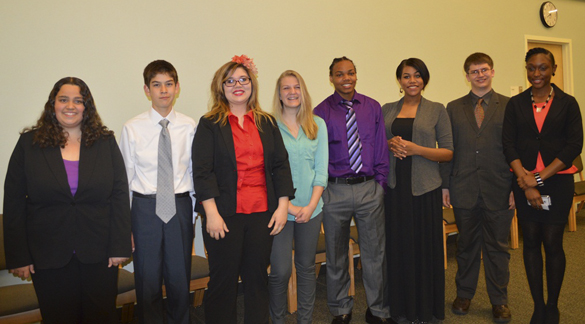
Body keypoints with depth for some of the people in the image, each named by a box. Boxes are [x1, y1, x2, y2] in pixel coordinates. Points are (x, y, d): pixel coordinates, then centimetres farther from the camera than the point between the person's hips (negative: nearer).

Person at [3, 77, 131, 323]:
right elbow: (13, 203, 1)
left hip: (98, 254, 0)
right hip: (48, 255, 0)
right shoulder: (29, 143, 1)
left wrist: (119, 247, -6)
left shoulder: (105, 142, 2)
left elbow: (120, 195, -1)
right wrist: (18, 256, -3)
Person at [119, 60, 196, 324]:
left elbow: (195, 170, 4)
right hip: (146, 207, 0)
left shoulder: (189, 126, 0)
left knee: (180, 277, 12)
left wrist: (198, 208, 3)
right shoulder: (132, 128, -2)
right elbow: (125, 178, 1)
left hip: (180, 206, 1)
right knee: (148, 279, 10)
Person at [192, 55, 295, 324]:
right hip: (224, 214, -3)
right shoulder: (209, 124, 1)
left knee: (257, 277, 11)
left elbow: (280, 164, 9)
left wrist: (282, 206, 2)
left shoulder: (267, 123, 11)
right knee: (223, 280, 6)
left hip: (262, 213, 3)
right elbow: (202, 170, -5)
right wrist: (212, 213, -13)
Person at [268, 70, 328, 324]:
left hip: (311, 208, 3)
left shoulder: (318, 125, 6)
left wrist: (311, 205, -7)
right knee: (280, 271, 0)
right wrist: (288, 205, -11)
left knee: (306, 266, 13)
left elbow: (321, 167, 3)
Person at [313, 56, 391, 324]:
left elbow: (381, 148, 7)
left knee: (375, 252, 9)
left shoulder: (373, 108, 5)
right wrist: (321, 188, -5)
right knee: (336, 255, 12)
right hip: (335, 191, -1)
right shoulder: (321, 112, -2)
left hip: (369, 189, 2)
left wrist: (380, 181, 1)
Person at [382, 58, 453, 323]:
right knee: (397, 247, 6)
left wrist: (416, 149, -15)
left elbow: (448, 153, 0)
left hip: (424, 189, -2)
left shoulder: (437, 110, 3)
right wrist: (390, 144, -6)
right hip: (394, 187, 2)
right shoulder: (387, 110, 10)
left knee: (424, 248, 2)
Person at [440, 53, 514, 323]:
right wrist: (445, 184, 2)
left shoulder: (509, 106, 3)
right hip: (464, 189, 1)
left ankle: (499, 300, 24)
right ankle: (464, 294, 29)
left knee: (497, 247, 9)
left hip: (499, 190, -1)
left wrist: (516, 186, -5)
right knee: (466, 244, 13)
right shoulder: (454, 108, 8)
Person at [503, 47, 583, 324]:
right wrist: (527, 183, -11)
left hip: (557, 180, -1)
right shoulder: (515, 104, 6)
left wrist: (540, 177, -12)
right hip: (525, 180, 2)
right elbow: (508, 144, -1)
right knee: (531, 242, 5)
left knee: (552, 243, -2)